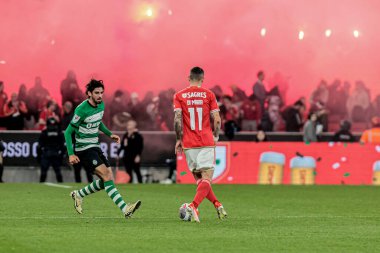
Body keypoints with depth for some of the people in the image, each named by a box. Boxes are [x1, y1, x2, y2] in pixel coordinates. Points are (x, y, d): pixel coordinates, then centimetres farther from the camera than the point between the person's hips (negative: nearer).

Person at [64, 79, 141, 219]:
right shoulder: (82, 110, -18)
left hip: (95, 147, 8)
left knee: (107, 180, 2)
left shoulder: (101, 105, 5)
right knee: (106, 175, -21)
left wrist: (110, 134, 11)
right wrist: (71, 154, -19)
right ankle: (125, 209, -28)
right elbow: (68, 132, -13)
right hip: (83, 149, -8)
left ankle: (78, 194, 23)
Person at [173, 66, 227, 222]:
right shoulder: (208, 94, 2)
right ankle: (193, 206, -25)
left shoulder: (179, 96, 4)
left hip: (189, 144, 2)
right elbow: (217, 120, -1)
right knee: (207, 177, -5)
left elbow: (177, 118, -6)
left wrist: (179, 139, 4)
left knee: (198, 178, 16)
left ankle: (217, 205, 10)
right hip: (206, 142, -2)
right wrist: (216, 136, 15)